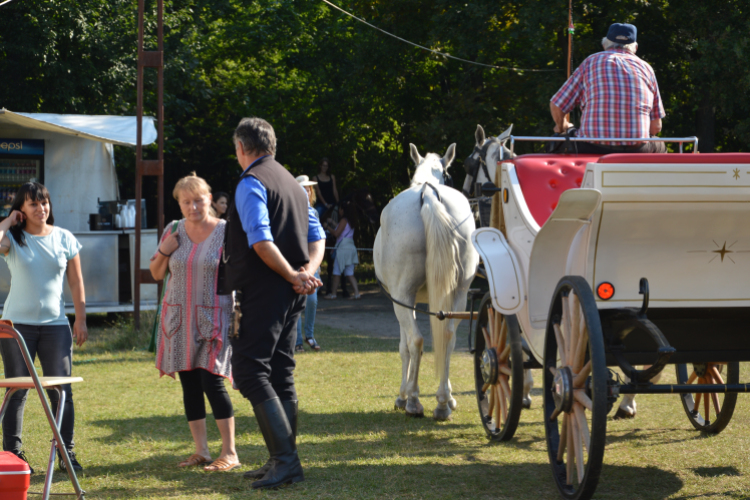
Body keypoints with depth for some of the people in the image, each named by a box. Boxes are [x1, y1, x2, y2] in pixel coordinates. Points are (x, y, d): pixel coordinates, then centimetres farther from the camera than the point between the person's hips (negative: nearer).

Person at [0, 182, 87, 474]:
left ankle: (66, 453, 6)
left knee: (61, 390, -1)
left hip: (55, 324, 1)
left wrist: (81, 321, 4)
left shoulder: (64, 239, 6)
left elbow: (76, 283, 8)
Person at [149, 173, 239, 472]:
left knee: (212, 381, -12)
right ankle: (201, 452, 12)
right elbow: (156, 274, 14)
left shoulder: (225, 232, -4)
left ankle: (229, 453, -6)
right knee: (189, 385, 5)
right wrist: (164, 251, -4)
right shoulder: (174, 231, 7)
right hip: (179, 318, 5)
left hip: (212, 318, -5)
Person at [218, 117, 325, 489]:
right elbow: (317, 237, 14)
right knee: (280, 376, 12)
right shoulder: (291, 182, 18)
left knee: (249, 372, -8)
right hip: (290, 295, 9)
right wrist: (307, 272, -2)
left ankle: (285, 459, -16)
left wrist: (293, 275, -13)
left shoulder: (251, 183, -10)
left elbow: (261, 242, -22)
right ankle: (283, 461, 14)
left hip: (262, 293, -9)